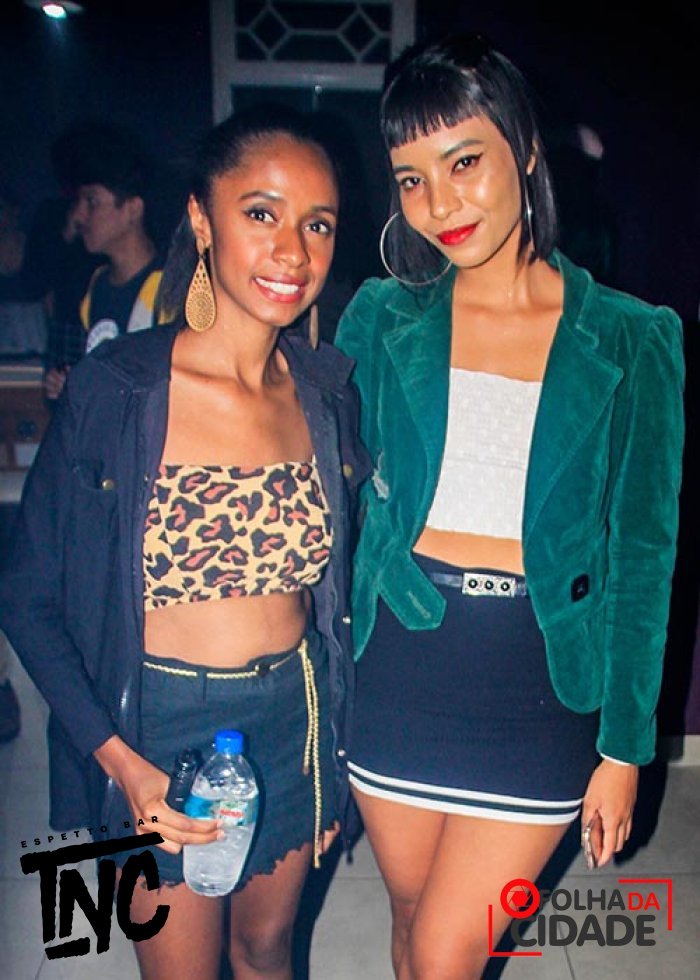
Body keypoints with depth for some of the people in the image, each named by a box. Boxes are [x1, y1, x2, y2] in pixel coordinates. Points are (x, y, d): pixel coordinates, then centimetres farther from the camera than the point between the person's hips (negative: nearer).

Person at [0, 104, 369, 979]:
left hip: (294, 718, 3)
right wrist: (121, 762, -17)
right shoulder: (114, 389, -17)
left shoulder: (328, 389, -5)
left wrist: (335, 746, 10)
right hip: (157, 734, -3)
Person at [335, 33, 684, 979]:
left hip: (540, 681, -1)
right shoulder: (382, 318, 0)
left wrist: (626, 747, -1)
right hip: (400, 661, 2)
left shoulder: (632, 341, -5)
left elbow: (644, 552, -2)